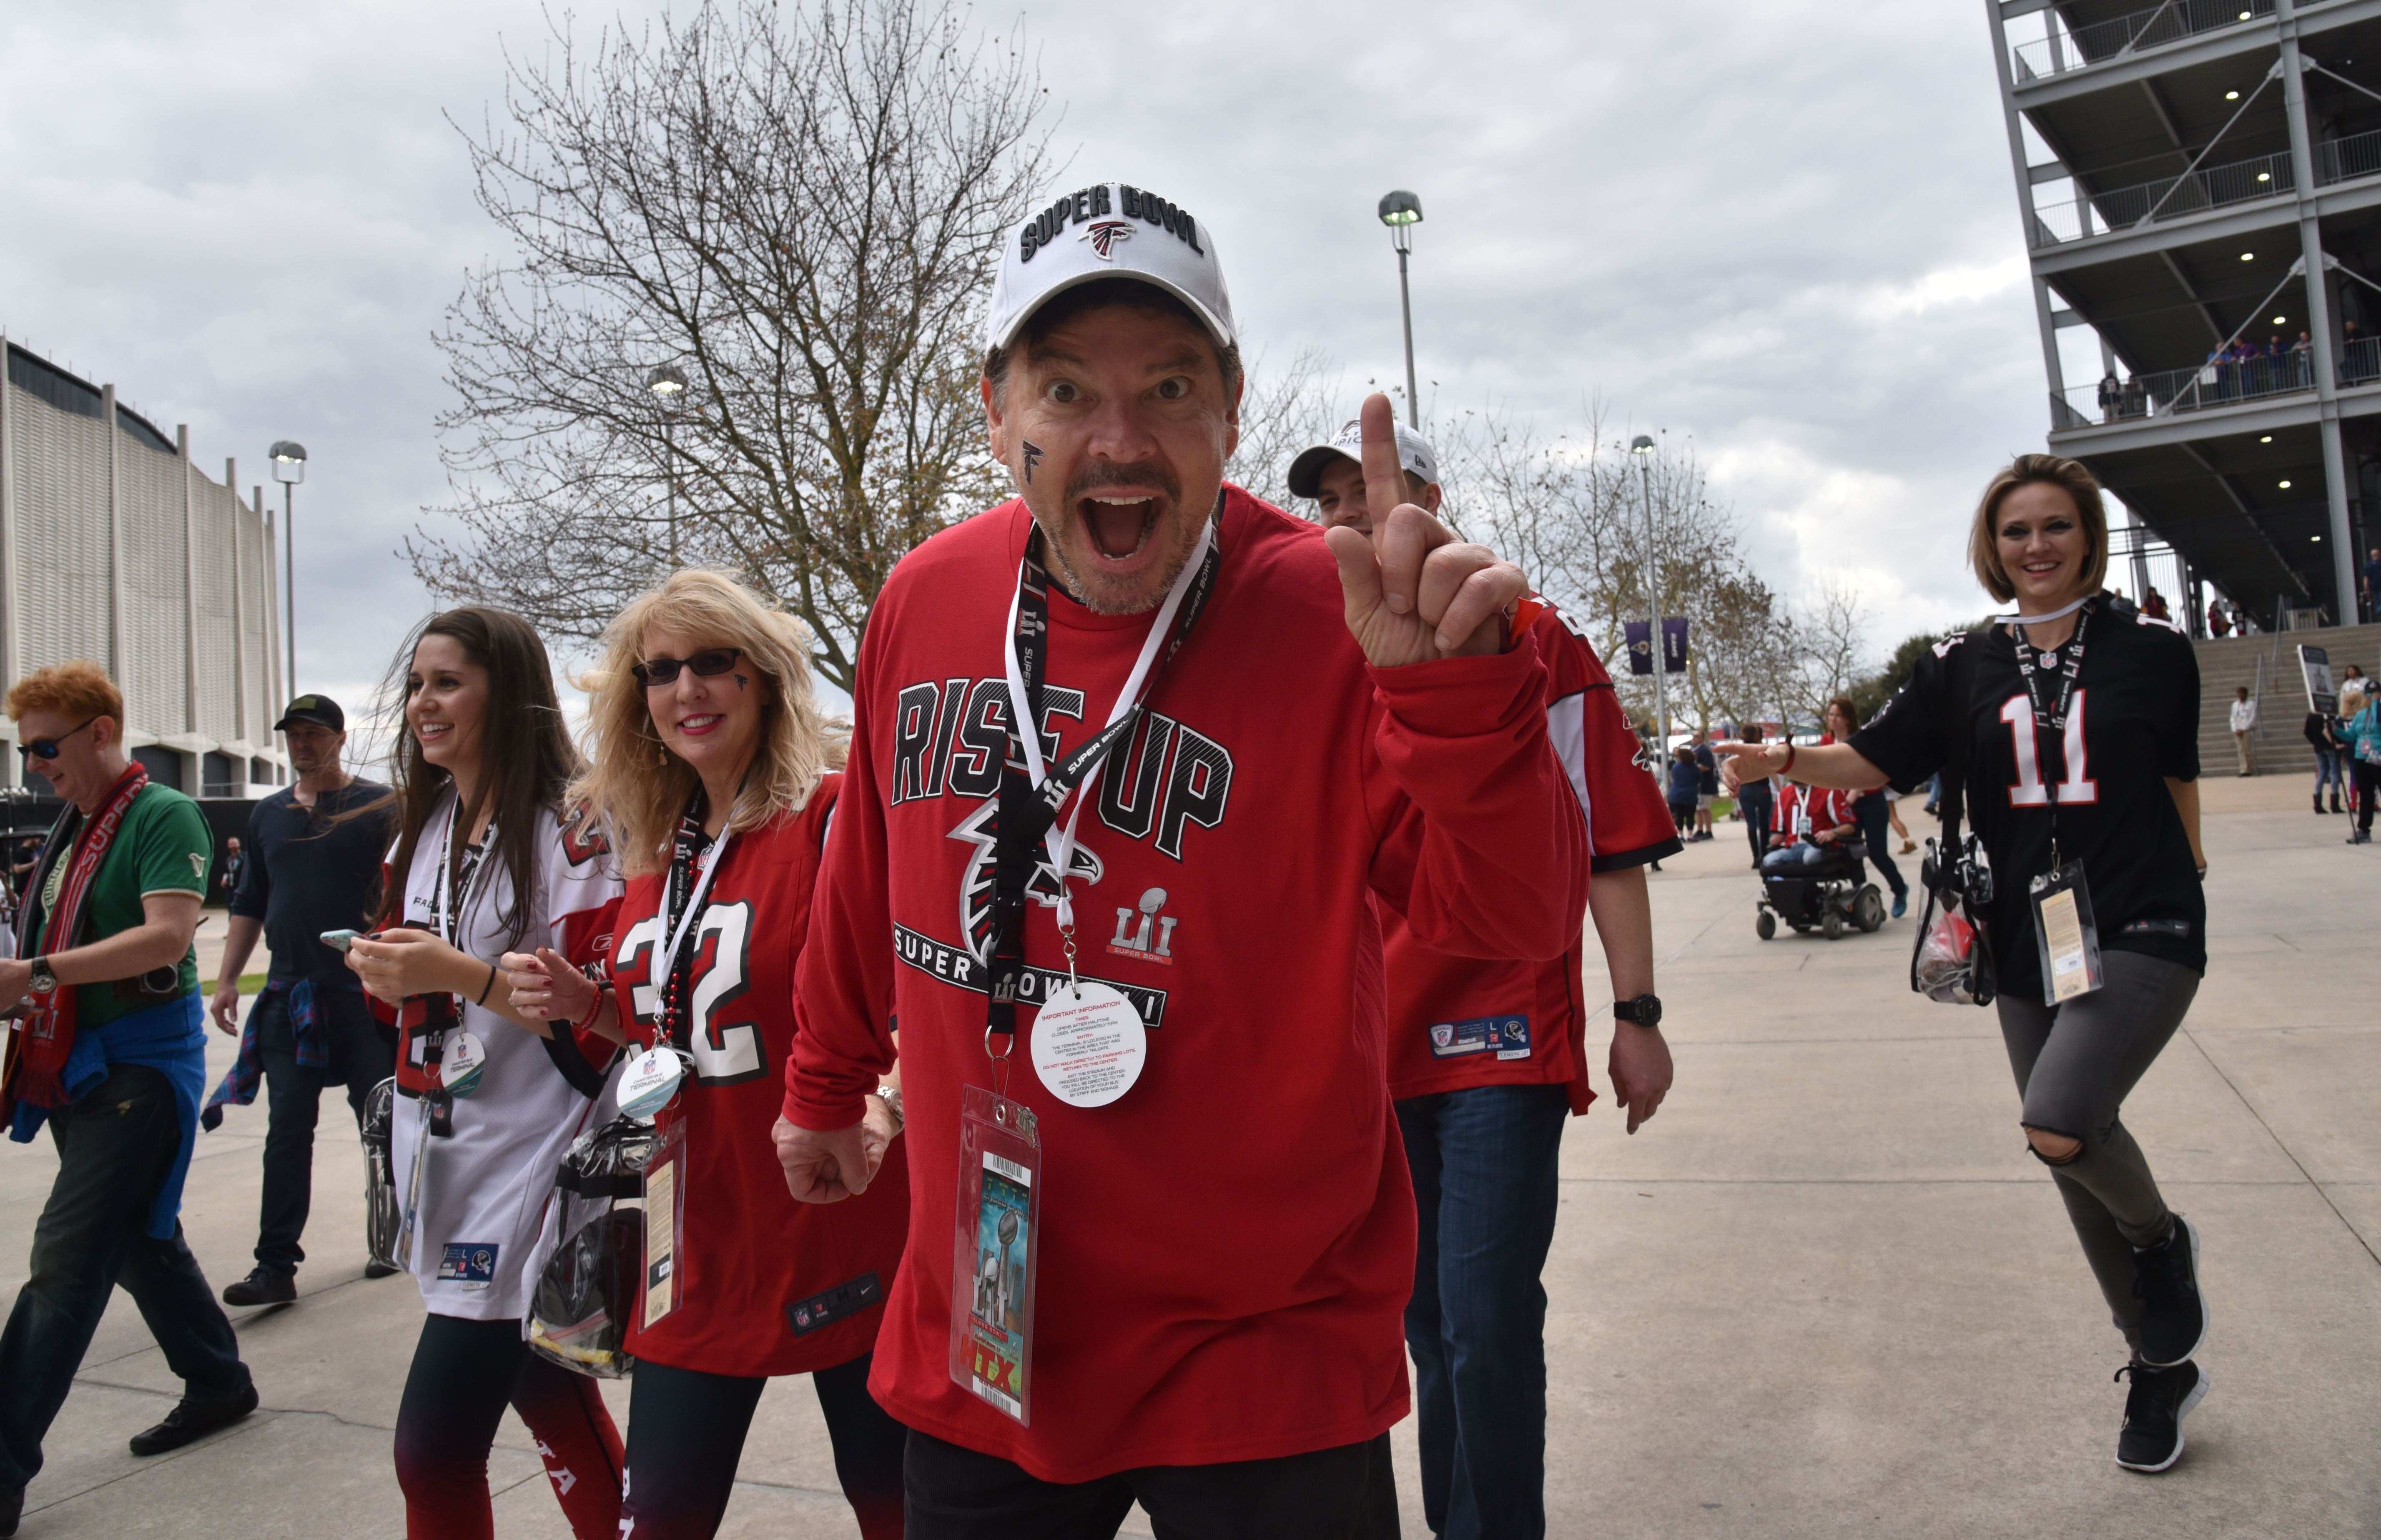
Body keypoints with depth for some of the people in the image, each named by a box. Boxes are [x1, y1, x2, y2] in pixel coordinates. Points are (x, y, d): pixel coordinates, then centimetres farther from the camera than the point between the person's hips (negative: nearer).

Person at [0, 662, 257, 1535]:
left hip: (141, 1063, -9)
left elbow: (167, 939, -23)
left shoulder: (164, 816, -12)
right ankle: (219, 1386, 32)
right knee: (139, 1239, 17)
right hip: (76, 1066, 9)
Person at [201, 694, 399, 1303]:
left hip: (364, 991, -4)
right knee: (286, 1131, 2)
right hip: (288, 996, 4)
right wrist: (227, 980, 11)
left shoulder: (377, 807, -1)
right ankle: (276, 1264, 4)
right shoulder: (267, 814, 15)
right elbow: (250, 903, 19)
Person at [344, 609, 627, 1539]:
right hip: (439, 1161, 7)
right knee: (550, 1403, 17)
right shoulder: (422, 832, 11)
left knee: (434, 1451, -7)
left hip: (524, 1172, -7)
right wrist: (384, 971, -2)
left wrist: (460, 972, -24)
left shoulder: (570, 838, -12)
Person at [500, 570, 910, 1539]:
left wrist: (881, 1104, -36)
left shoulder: (834, 814, -12)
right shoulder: (656, 848, 9)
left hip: (843, 1229, -6)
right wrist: (584, 1004, 2)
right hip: (703, 1241, 6)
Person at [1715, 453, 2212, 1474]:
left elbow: (2177, 778, 11)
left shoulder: (2152, 650, 0)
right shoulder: (1963, 668, 4)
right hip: (2028, 945, 4)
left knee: (2061, 1125, -25)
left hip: (2141, 932, -3)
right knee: (2077, 1164, 12)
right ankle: (2162, 1369, 34)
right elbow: (1875, 761, 0)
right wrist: (1785, 761, -18)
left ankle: (2163, 1237, 10)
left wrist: (2186, 875, 19)